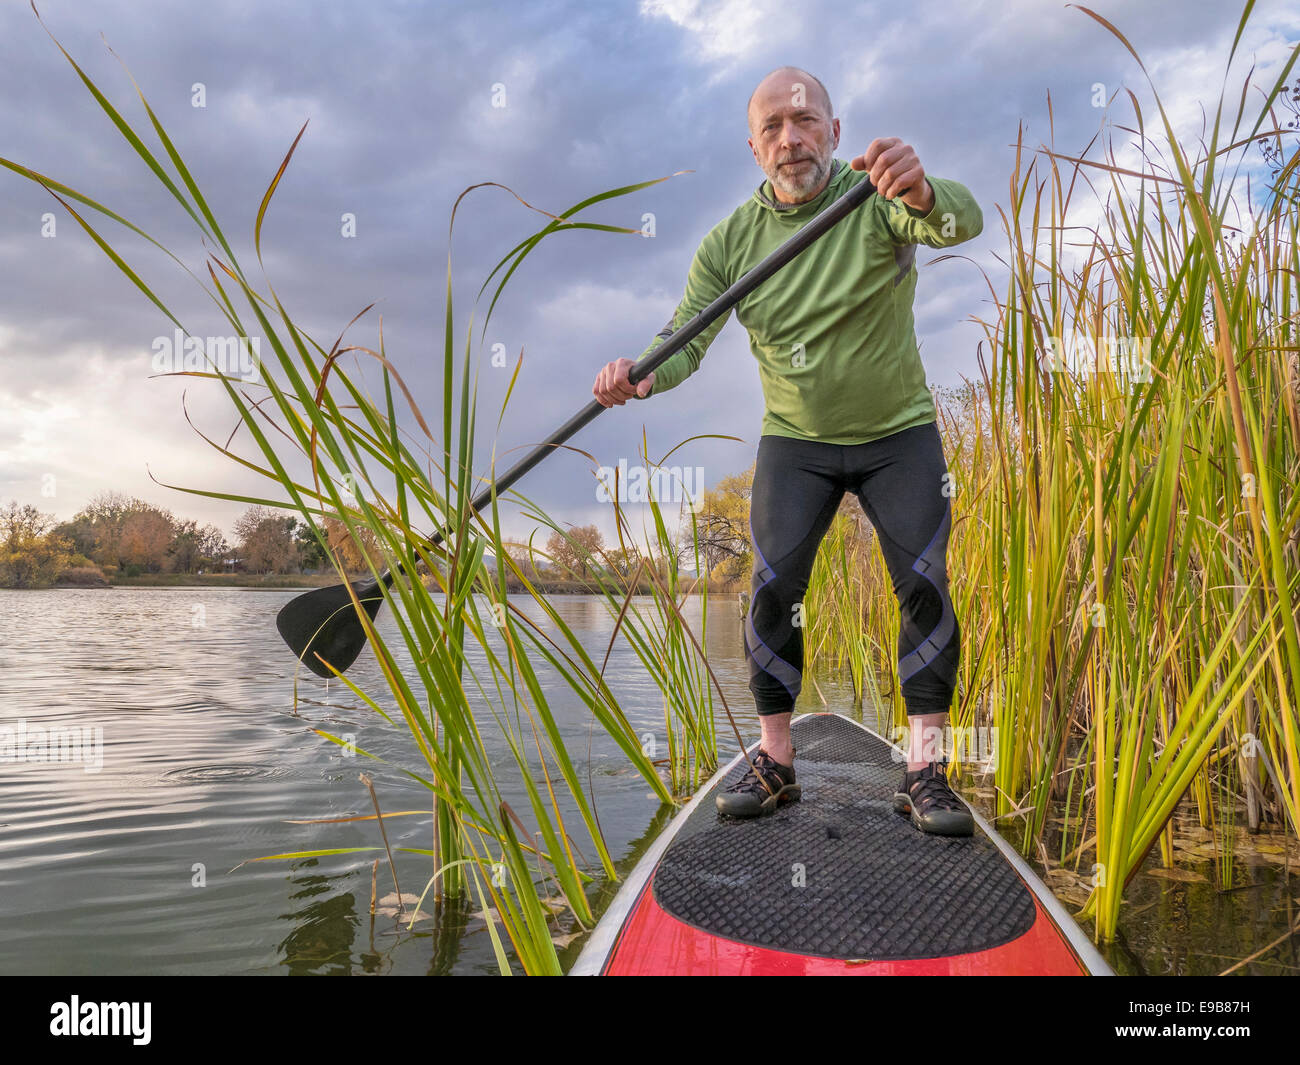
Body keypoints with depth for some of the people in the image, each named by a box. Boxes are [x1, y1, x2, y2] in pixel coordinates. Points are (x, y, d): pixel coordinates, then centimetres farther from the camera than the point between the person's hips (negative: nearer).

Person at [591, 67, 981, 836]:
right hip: (796, 439, 1)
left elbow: (963, 222, -32)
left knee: (926, 585, -10)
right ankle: (775, 765, 6)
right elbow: (685, 339, -10)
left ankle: (925, 774, 1)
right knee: (775, 589, -9)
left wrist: (921, 193, -56)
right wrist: (641, 377, -32)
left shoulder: (877, 198, -13)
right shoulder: (729, 242, -6)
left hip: (900, 433, -1)